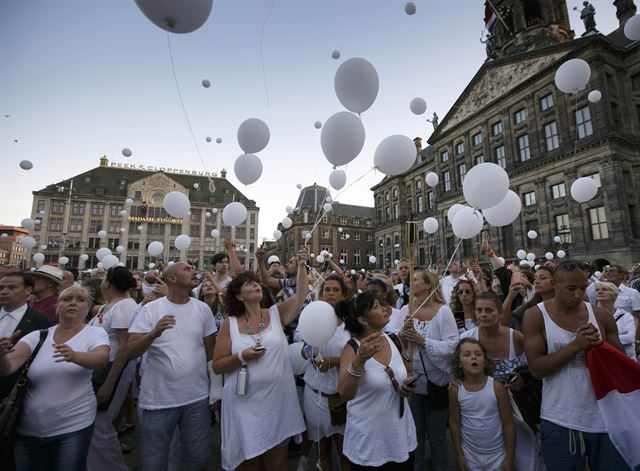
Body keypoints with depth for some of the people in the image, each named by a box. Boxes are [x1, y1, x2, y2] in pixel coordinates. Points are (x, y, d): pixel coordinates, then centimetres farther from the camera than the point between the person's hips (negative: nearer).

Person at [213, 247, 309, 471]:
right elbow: (217, 366, -2)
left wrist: (301, 266, -22)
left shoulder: (276, 314, -1)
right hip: (245, 405, 0)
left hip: (277, 402, 1)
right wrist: (242, 357, -18)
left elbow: (300, 296, -14)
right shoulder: (230, 323, -4)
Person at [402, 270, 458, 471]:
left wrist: (423, 341, -24)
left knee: (437, 435, 18)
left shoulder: (443, 311, -14)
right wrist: (404, 332, -23)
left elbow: (452, 346, -21)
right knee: (414, 433, 21)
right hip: (411, 380, 3)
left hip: (436, 382, -3)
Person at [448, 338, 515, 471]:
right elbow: (454, 423, -3)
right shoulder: (455, 390, -13)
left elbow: (508, 425, -8)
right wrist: (459, 455, 0)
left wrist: (510, 458, -4)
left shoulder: (497, 387, -17)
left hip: (497, 454, -1)